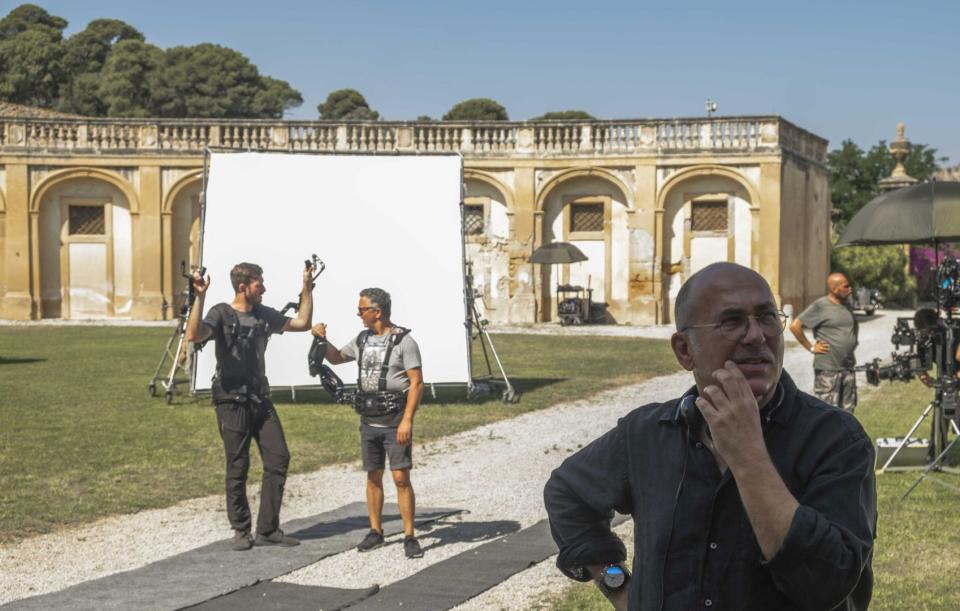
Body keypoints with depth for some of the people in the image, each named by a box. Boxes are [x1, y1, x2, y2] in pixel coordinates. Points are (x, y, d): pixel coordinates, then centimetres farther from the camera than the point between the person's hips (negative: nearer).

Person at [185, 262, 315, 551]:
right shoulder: (221, 314, -9)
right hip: (232, 401, -6)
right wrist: (199, 297, -35)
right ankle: (241, 530, 13)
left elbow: (303, 323, 18)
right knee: (238, 467, 0)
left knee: (278, 458, 1)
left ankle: (268, 530, 8)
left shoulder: (264, 315, 10)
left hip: (260, 399, 6)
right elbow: (194, 335, -27)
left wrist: (307, 288, 13)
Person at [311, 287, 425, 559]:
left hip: (395, 421, -6)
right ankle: (375, 531, 22)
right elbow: (336, 357, 26)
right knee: (373, 476, 11)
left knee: (401, 478, -9)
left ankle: (410, 537, -3)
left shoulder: (404, 341, -10)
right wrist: (323, 339, 6)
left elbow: (416, 383, -13)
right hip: (369, 421, 6)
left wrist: (407, 420, -19)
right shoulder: (363, 340, 9)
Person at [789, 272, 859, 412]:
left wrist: (853, 340, 13)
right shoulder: (819, 306, -11)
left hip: (848, 367, 8)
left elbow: (854, 326, 31)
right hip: (827, 369, -7)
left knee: (848, 409, 13)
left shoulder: (847, 305, 11)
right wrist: (811, 348, -13)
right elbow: (795, 326, -15)